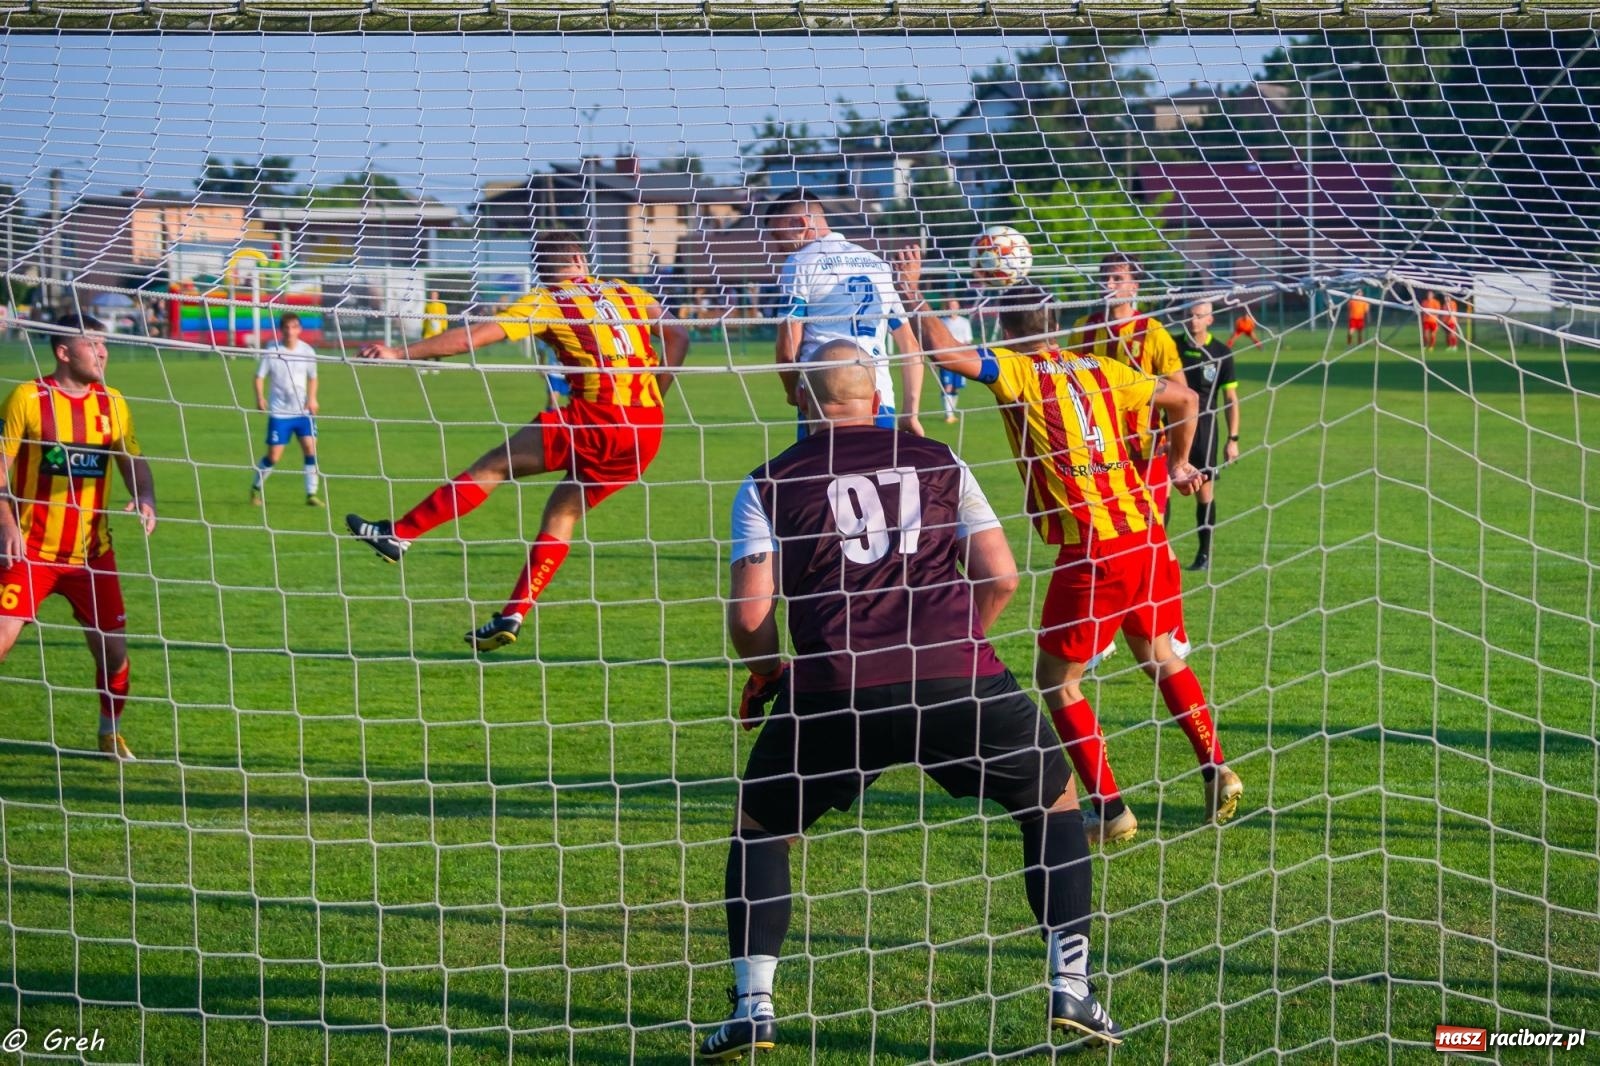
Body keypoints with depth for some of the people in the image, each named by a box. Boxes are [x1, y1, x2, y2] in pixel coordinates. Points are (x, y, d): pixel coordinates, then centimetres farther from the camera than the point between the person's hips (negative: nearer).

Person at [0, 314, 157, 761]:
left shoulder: (112, 404, 4)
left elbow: (133, 460, 12)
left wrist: (145, 497, -9)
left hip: (92, 552, 4)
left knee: (114, 649, 5)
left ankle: (111, 733, 28)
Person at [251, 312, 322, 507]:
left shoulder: (307, 351, 0)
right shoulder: (271, 351, -7)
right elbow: (260, 376, -1)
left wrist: (312, 399, -3)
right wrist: (260, 398, -18)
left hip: (303, 411, 2)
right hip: (279, 412, -2)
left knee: (310, 448, -9)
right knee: (273, 456, -2)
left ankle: (311, 494, 0)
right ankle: (256, 488, 21)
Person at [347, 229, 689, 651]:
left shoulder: (546, 302, 4)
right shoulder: (626, 293, 17)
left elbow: (473, 336, -1)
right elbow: (678, 338, 13)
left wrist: (402, 353, 1)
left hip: (596, 418, -5)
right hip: (648, 432, 5)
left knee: (493, 466, 3)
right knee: (561, 513, 16)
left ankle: (397, 534, 1)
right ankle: (513, 616, 12)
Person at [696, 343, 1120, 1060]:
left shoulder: (769, 486, 12)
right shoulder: (938, 462, 17)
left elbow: (750, 613, 3)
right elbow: (1000, 576, 11)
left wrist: (765, 673, 24)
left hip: (836, 690, -1)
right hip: (956, 679, 1)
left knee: (759, 827, 22)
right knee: (1054, 799, 23)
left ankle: (754, 1005, 9)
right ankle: (1071, 989, 14)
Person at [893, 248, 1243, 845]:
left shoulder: (1017, 371, -4)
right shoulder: (1099, 370, 13)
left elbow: (944, 352, -16)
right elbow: (1183, 398, 19)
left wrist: (911, 294, -1)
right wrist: (1180, 464, 34)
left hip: (1091, 550, -6)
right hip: (1144, 532, 6)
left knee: (1057, 680, 6)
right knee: (1159, 655, 25)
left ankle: (1110, 811, 3)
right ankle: (1215, 771, 22)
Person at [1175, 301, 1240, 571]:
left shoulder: (1221, 353, -3)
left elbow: (1231, 397, 2)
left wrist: (1233, 439, -2)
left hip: (1204, 430, -1)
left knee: (1204, 492, 3)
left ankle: (1204, 554, 14)